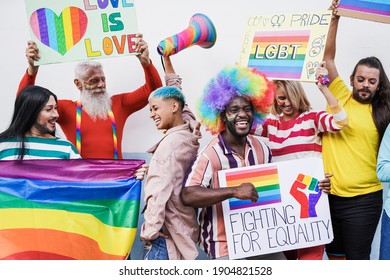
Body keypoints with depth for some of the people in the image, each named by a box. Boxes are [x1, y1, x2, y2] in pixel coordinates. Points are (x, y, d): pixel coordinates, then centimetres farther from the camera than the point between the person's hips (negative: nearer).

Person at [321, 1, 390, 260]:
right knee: (334, 255, 15)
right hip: (329, 193, 1)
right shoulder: (340, 97, 4)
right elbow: (328, 58, 0)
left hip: (364, 198, -1)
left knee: (357, 257, 6)